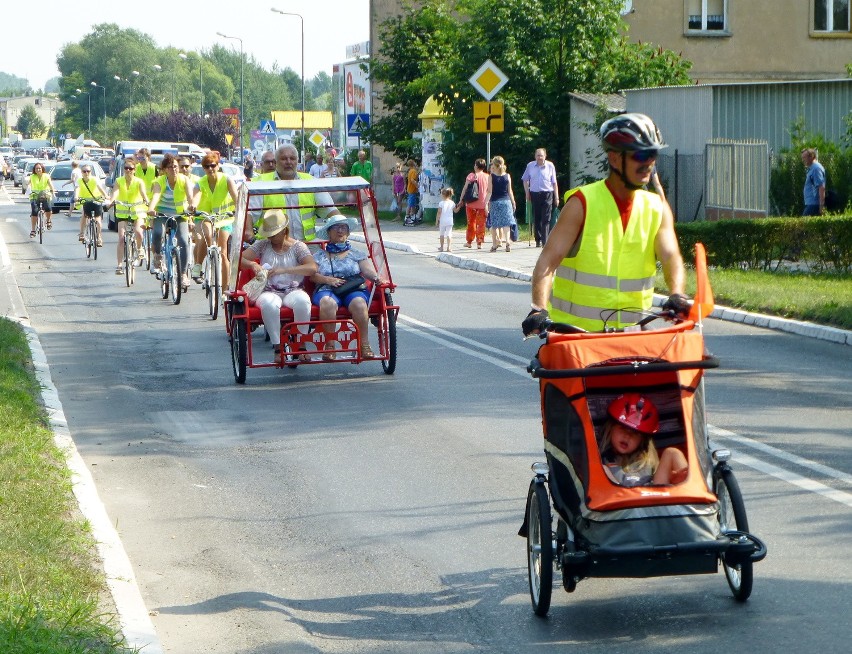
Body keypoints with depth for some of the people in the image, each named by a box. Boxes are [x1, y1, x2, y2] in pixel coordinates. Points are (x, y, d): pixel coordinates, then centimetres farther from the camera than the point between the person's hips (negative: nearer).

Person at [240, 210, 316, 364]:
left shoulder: (297, 246, 6)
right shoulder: (262, 245, 12)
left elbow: (312, 267, -11)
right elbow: (239, 259, 5)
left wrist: (284, 270, -22)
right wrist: (252, 264, -18)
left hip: (293, 291, -1)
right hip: (269, 292, 1)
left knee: (302, 301, -37)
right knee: (269, 304, -38)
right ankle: (277, 347, -31)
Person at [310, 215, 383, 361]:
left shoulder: (357, 254, 23)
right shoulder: (319, 256, 22)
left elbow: (367, 271, 8)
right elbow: (312, 275, 8)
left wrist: (376, 278, -15)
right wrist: (329, 280, -10)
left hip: (354, 289, 0)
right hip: (326, 290, 0)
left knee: (358, 303, -36)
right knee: (328, 303, -38)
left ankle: (364, 343, -32)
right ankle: (329, 344, -33)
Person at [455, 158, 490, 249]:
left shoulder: (471, 176, -6)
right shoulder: (488, 177, 0)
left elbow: (465, 189, -7)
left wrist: (461, 201, -3)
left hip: (471, 203, -1)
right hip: (483, 204, 1)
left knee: (471, 223, 11)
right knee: (481, 223, 6)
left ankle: (469, 241, 17)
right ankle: (479, 242, 2)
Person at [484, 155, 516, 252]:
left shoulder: (491, 176, -5)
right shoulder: (507, 176, 1)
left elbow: (489, 191, -8)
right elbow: (510, 191, 4)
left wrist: (486, 203, -4)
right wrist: (513, 202, 13)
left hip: (494, 202, -2)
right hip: (506, 201, 2)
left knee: (494, 224, 5)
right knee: (506, 223, 2)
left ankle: (495, 244, 6)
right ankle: (507, 241, -13)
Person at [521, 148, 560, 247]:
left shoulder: (550, 166, 1)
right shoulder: (530, 166, 6)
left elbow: (554, 183, 5)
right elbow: (525, 180, 17)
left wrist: (556, 197, 4)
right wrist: (527, 193, 9)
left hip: (547, 195, -2)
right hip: (534, 194, 2)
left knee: (546, 219, -8)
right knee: (536, 219, 7)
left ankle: (545, 241, -11)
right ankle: (538, 240, 17)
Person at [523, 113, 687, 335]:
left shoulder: (657, 209, 6)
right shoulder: (582, 204, -6)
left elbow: (671, 256, -9)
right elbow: (548, 260, -14)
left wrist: (677, 295, -30)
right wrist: (539, 309, -31)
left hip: (628, 333, 4)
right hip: (573, 330, -3)